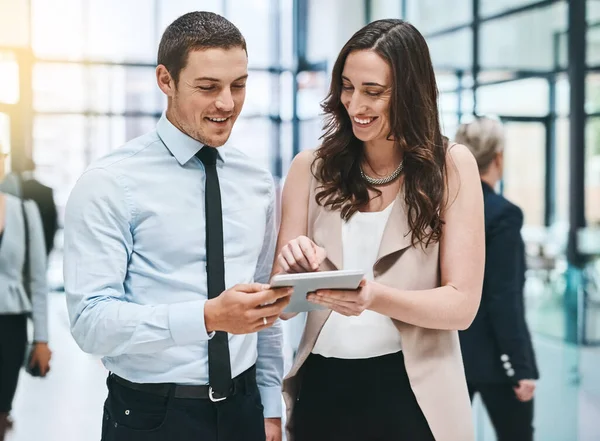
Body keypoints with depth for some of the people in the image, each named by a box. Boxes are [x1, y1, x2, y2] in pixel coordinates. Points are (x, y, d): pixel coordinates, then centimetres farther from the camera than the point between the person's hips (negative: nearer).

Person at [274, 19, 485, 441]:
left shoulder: (451, 166, -6)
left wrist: (375, 298, -27)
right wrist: (295, 273, -22)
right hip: (321, 386, 2)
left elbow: (462, 304, -10)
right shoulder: (312, 168, 0)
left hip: (410, 391, -2)